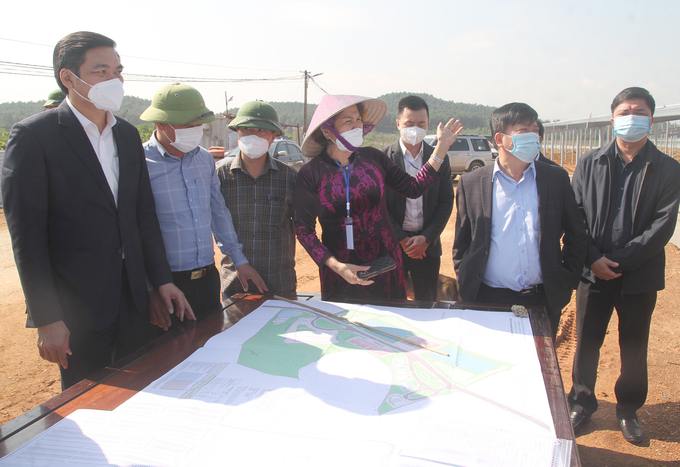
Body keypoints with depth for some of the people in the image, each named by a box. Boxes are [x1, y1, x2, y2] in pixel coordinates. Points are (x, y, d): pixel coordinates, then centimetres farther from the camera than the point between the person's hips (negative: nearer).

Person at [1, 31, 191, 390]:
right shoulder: (34, 135, -10)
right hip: (77, 307, -5)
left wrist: (162, 280, 9)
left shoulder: (128, 134, 9)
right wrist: (47, 319, -14)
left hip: (133, 298, 6)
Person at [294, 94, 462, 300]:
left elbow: (414, 188, 4)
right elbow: (304, 229, -10)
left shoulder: (372, 157, 0)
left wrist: (442, 146, 4)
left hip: (386, 265, 3)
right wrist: (337, 266, -21)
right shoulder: (311, 173, -9)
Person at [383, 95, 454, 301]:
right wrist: (401, 239, -11)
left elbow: (446, 202, 3)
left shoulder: (440, 159, 4)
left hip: (428, 245, 2)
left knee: (428, 304, 11)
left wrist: (426, 238, -8)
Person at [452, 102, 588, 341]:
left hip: (544, 300, 2)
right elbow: (461, 245, 5)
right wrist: (466, 290, 1)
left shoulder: (557, 178, 4)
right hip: (489, 300, -1)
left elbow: (577, 238, 11)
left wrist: (566, 282, 5)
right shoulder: (471, 183, -1)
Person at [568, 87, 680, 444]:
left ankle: (628, 410, 35)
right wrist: (593, 258, -12)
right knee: (586, 343, 11)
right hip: (593, 272, 1)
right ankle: (582, 403, 32)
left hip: (640, 276, 0)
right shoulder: (589, 163, 3)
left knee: (634, 348, 13)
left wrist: (619, 261, -16)